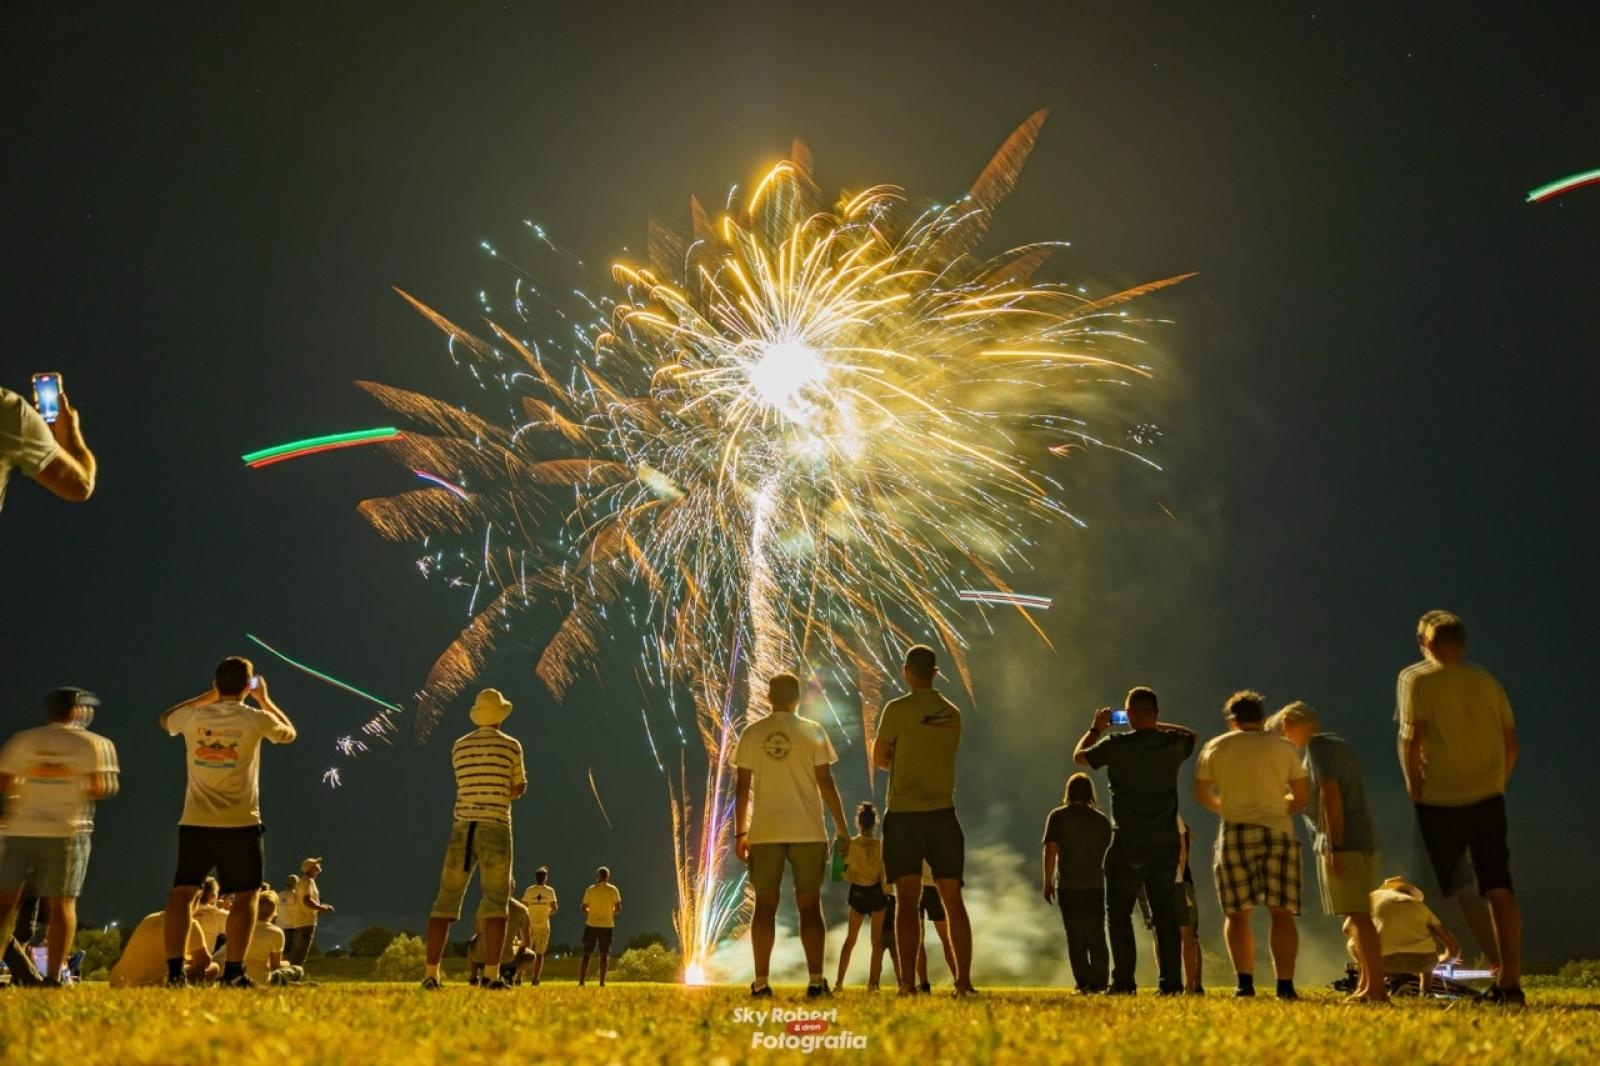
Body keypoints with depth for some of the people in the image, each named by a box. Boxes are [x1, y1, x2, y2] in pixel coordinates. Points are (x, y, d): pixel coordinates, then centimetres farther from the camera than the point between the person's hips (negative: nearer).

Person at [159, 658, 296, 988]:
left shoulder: (193, 717, 1)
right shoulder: (255, 719, -6)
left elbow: (165, 719, 27)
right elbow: (289, 733, 16)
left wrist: (208, 696, 28)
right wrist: (264, 699, 26)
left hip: (195, 823, 3)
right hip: (240, 824, -2)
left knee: (182, 893, 7)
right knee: (244, 896, 5)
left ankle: (174, 969, 0)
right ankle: (233, 972, 0)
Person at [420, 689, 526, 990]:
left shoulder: (460, 746, 10)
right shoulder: (511, 746, 1)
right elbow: (518, 790, 10)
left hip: (462, 829, 3)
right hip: (495, 829, -3)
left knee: (446, 900, 5)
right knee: (495, 903, -1)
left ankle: (431, 973, -1)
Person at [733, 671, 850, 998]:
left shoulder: (751, 733, 4)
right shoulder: (813, 732, 0)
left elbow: (742, 786, 3)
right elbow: (826, 783, -3)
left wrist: (740, 832, 10)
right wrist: (841, 829, 3)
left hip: (764, 833, 1)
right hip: (808, 832, -1)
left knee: (765, 905, 6)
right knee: (809, 905, 4)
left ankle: (761, 982, 2)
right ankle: (816, 981, -2)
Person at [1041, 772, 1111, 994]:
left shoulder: (1057, 817, -1)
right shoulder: (1102, 820, 6)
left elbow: (1050, 850, -7)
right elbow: (1108, 853, 10)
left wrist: (1047, 882, -1)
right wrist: (1109, 882, 23)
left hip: (1068, 886, -2)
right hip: (1096, 885, 2)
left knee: (1075, 937, 3)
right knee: (1097, 936, 8)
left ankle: (1084, 983, -1)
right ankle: (1100, 983, 5)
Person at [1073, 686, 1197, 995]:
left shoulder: (1116, 744, -11)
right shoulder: (1173, 744, 0)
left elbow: (1079, 756, 9)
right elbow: (1191, 735, 26)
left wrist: (1096, 728, 23)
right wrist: (1156, 725, 24)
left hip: (1128, 844, -4)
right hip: (1166, 844, 4)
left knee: (1118, 913, 5)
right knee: (1165, 914, 9)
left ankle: (1124, 981, -1)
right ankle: (1171, 982, 7)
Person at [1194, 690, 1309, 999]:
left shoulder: (1215, 747, 8)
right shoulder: (1282, 746, 7)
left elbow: (1201, 794, 12)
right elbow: (1302, 797, 7)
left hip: (1235, 834, 0)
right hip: (1278, 832, 0)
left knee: (1237, 914, 5)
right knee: (1281, 913, -1)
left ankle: (1245, 982, -4)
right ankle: (1285, 985, -8)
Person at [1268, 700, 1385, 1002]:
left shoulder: (1317, 745, -8)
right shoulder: (1340, 744, 21)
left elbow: (1330, 794, -18)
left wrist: (1334, 846, -20)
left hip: (1342, 843, -10)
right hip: (1363, 841, 10)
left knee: (1357, 915, -9)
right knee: (1357, 916, 13)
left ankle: (1375, 986, -10)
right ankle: (1368, 984, 16)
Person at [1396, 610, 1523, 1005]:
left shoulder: (1415, 679, -3)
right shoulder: (1487, 680, 10)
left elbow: (1411, 739, -12)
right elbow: (1512, 743, 11)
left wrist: (1415, 792, -4)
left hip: (1440, 802, -3)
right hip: (1489, 799, 4)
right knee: (1499, 888, 4)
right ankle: (1510, 981, 0)